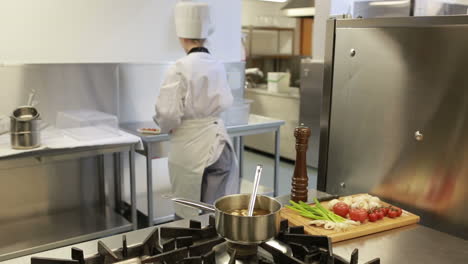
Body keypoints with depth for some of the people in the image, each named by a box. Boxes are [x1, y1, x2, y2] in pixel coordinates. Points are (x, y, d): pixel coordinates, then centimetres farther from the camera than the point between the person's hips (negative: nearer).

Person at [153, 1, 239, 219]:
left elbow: (168, 115, -18)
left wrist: (167, 127, 3)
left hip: (191, 147, -5)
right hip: (218, 143, 6)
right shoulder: (218, 66, 3)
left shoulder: (180, 68, -15)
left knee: (190, 215, 8)